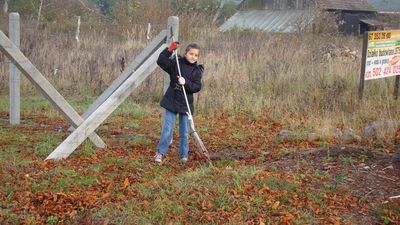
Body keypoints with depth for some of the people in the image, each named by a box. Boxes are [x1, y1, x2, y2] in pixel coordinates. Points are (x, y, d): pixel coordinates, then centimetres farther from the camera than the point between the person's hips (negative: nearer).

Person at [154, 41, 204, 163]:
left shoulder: (197, 70, 1)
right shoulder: (176, 63, 0)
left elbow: (197, 87, -8)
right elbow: (161, 61, -10)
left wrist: (186, 83, -24)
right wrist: (169, 50, -19)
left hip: (186, 104, 1)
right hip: (171, 101, -1)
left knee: (184, 132, 7)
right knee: (167, 129, -1)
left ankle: (184, 155, 18)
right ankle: (160, 152, 9)